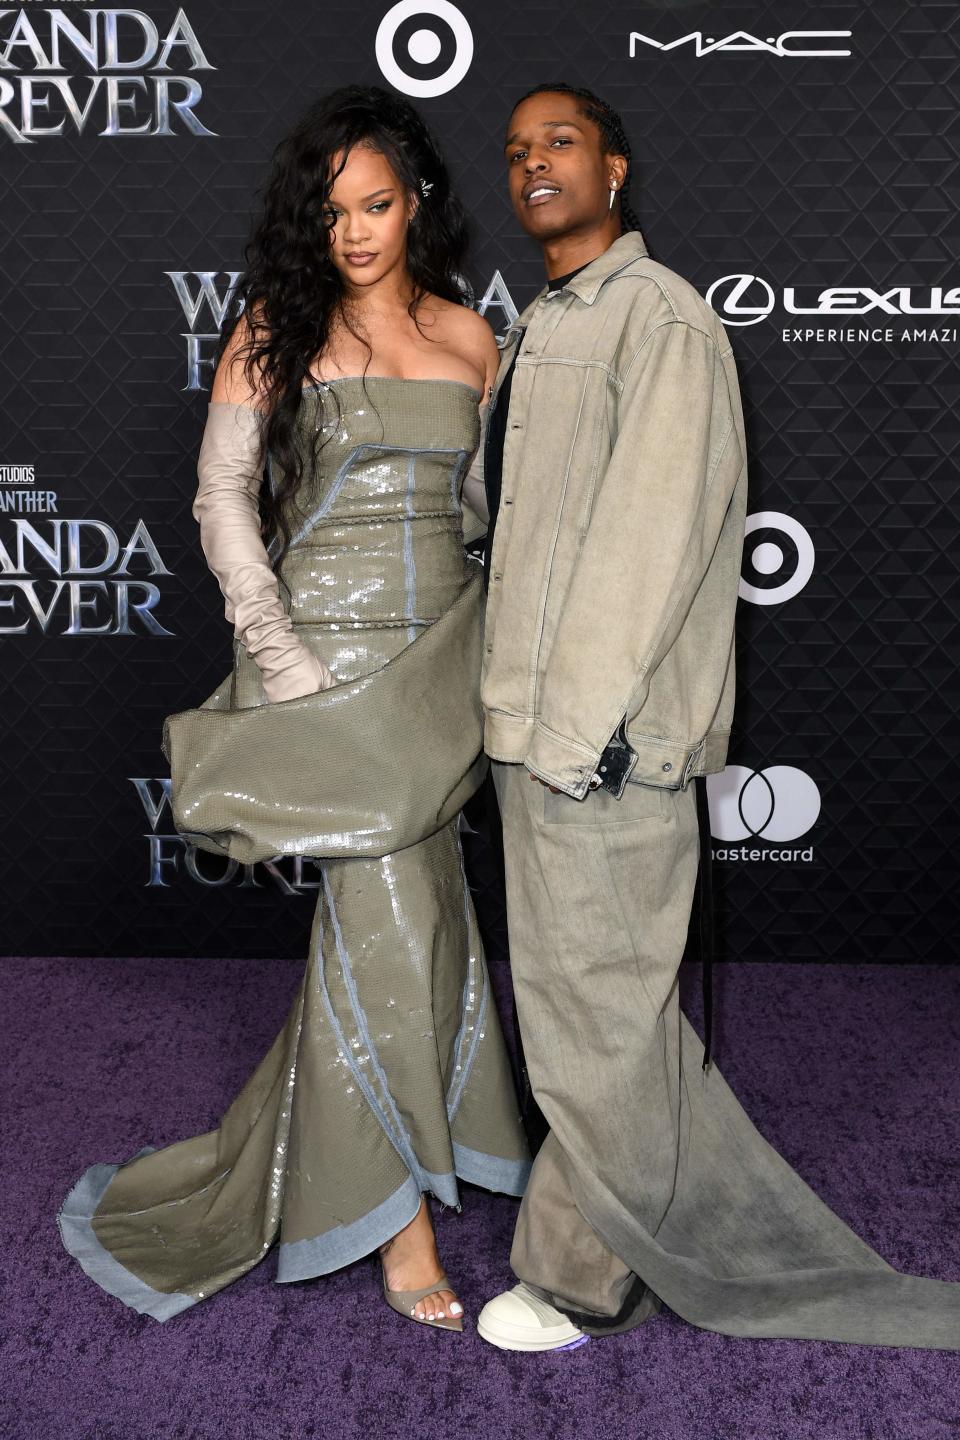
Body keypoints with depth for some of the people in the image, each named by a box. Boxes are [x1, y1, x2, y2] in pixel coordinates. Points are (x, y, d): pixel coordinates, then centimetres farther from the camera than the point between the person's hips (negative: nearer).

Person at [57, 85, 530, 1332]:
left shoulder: (468, 333, 10)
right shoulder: (278, 325, 0)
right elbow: (223, 496, -4)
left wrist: (500, 646, 8)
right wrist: (286, 660, -11)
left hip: (442, 652, 4)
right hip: (327, 645, -4)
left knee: (387, 910, 10)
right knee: (393, 909, -8)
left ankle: (317, 1165, 33)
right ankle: (402, 1220, 8)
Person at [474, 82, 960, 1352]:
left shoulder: (660, 317, -8)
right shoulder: (534, 333, 20)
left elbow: (653, 531, -16)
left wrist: (582, 719, -19)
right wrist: (516, 702, 14)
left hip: (602, 735, -9)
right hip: (537, 721, 9)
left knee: (593, 1005, 2)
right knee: (593, 989, 17)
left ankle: (588, 1276, 20)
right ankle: (711, 1228, 35)